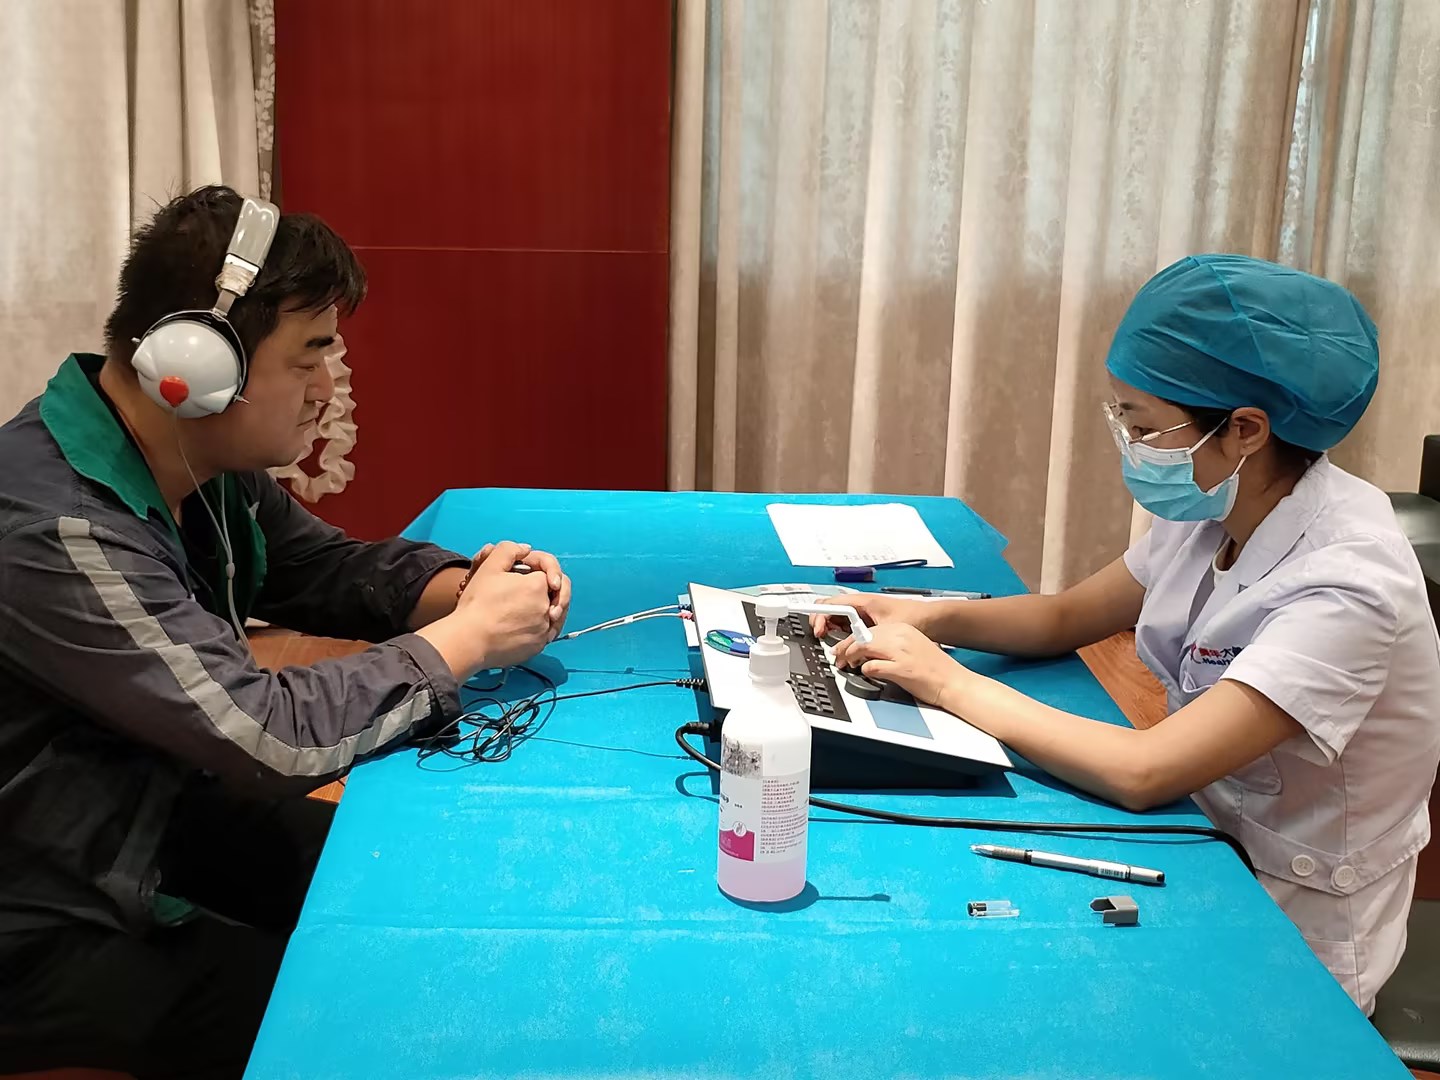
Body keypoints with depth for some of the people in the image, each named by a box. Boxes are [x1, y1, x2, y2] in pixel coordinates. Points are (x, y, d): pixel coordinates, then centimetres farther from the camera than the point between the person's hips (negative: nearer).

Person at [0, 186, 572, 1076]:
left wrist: (467, 586, -9)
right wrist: (467, 639, -22)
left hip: (168, 814, 8)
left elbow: (326, 564, 12)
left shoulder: (206, 464, -4)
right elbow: (273, 736, -35)